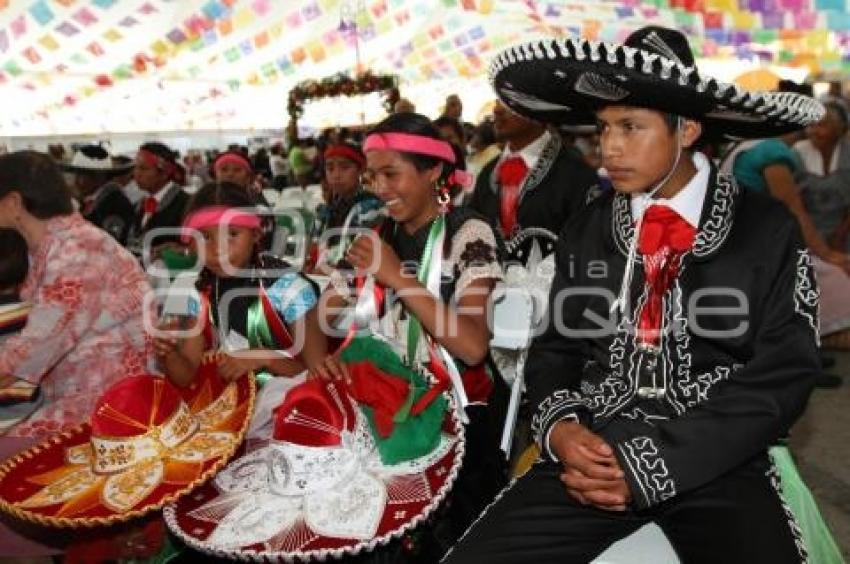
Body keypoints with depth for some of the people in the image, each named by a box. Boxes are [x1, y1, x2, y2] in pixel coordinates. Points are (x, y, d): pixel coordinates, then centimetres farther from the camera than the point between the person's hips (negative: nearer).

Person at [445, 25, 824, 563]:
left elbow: (782, 375, -5)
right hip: (595, 452, 2)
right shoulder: (585, 230, 10)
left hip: (716, 464, -2)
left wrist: (652, 464, -13)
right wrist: (559, 426, -8)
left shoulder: (769, 231, 0)